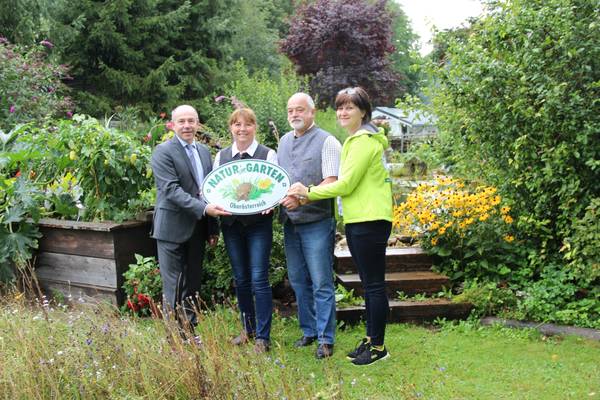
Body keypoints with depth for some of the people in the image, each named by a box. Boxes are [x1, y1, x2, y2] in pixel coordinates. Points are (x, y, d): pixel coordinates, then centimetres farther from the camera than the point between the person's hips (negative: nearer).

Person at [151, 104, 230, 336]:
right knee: (174, 287, 0)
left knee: (192, 285, 14)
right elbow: (171, 190, -18)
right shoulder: (163, 152, -8)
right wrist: (203, 209, -26)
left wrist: (213, 228, 13)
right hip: (173, 229, -6)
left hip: (198, 229, 6)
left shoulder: (204, 152, 13)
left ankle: (190, 333, 24)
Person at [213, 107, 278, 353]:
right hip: (230, 224, 4)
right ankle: (248, 328, 28)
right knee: (240, 279, 12)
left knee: (259, 279, -6)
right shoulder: (221, 156, 11)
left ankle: (263, 337, 2)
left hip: (258, 224, -4)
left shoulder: (268, 155, 0)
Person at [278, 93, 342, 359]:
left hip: (316, 223, -7)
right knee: (298, 281, 13)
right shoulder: (284, 141, 15)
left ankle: (326, 339, 5)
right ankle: (309, 331, 25)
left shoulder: (326, 142, -7)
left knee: (321, 284, -3)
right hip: (289, 223, 7)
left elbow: (331, 183, -15)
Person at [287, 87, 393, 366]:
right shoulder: (355, 140, 18)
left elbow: (346, 184, -17)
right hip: (357, 220, 11)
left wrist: (309, 192, -8)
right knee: (368, 284, 16)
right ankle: (370, 339, 26)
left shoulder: (363, 141, -15)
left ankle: (378, 346, 6)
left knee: (374, 285, -3)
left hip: (370, 220, -11)